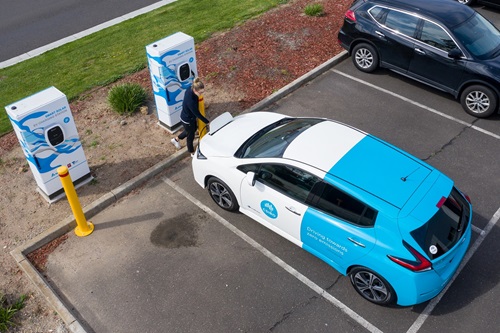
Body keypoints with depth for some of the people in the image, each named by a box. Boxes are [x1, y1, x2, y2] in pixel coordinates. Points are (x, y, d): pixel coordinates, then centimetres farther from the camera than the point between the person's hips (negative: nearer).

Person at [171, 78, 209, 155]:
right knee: (190, 136, 17)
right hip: (187, 120, -8)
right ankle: (192, 153, 45)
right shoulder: (190, 100, -41)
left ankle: (176, 139, 54)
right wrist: (207, 122, -18)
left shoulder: (190, 90, -17)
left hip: (190, 117, 9)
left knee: (194, 129, 33)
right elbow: (197, 113, -29)